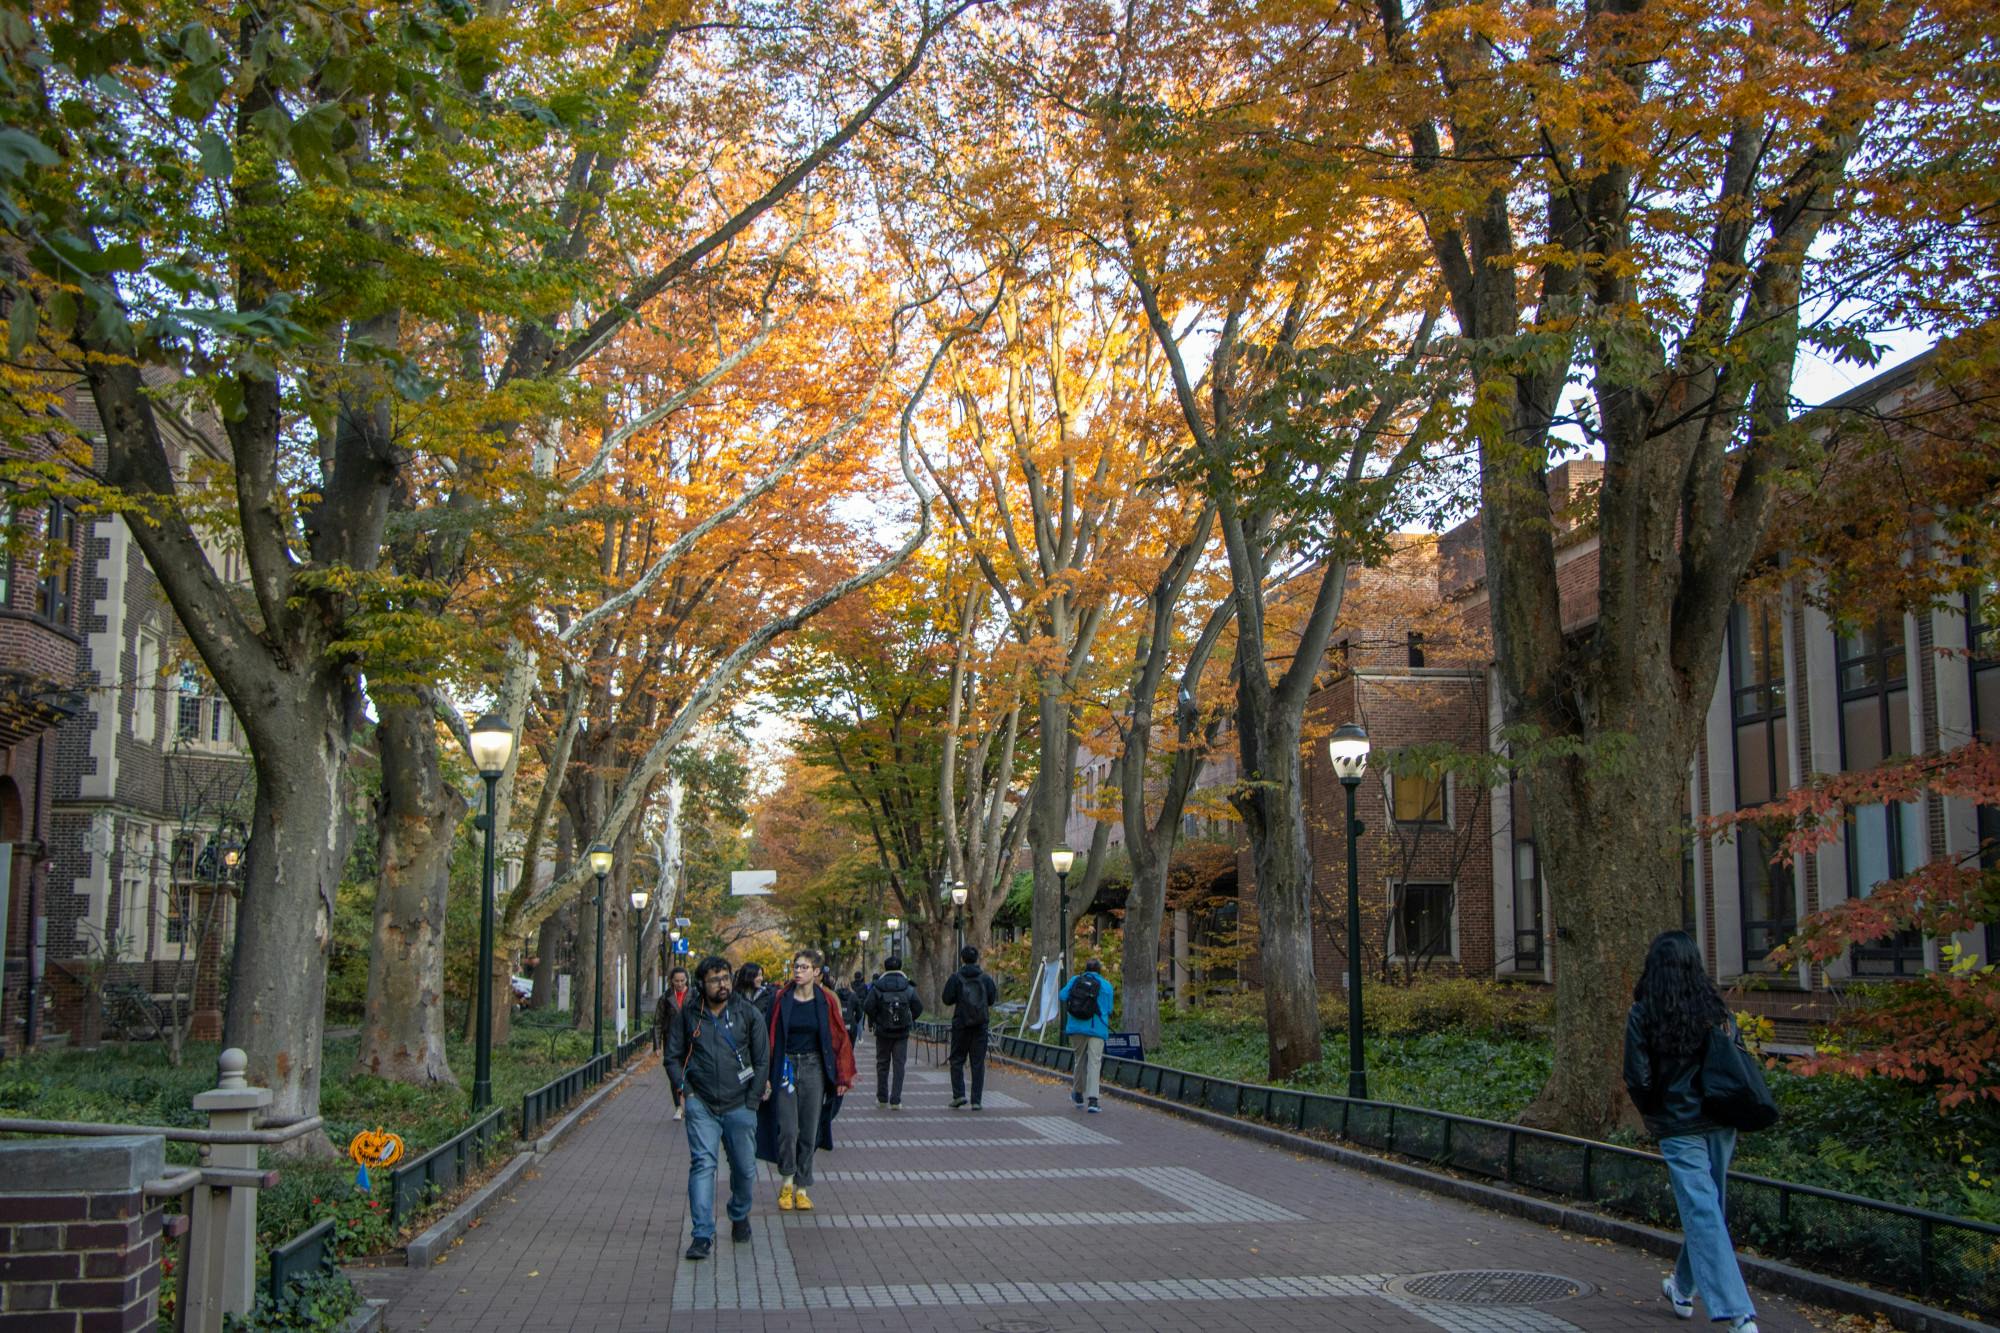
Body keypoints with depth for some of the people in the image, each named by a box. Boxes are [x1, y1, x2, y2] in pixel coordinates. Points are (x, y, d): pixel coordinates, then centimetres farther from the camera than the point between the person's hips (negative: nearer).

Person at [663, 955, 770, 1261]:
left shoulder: (748, 1013, 0)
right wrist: (683, 1090, -1)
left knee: (744, 1168, 9)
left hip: (739, 1106, 1)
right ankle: (703, 1235, -10)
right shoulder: (688, 1016, 2)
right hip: (701, 1105, 0)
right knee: (702, 1164, -11)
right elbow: (673, 1056, 10)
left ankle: (739, 1216, 36)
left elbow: (762, 1060, 4)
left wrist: (752, 1100, -1)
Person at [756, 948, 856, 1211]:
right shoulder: (782, 999, 0)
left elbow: (839, 1038, 3)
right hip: (786, 1069, -1)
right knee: (787, 1130, -9)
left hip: (814, 1070, 1)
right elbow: (771, 1037, 2)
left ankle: (802, 1188, 16)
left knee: (809, 1132, 4)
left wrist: (842, 1077, 0)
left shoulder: (826, 1001, -1)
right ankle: (786, 1183, 11)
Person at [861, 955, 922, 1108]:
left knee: (882, 1064, 13)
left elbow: (868, 1007, -12)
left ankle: (882, 1098, 18)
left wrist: (875, 1020, 5)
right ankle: (895, 1100, -2)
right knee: (899, 1064, 4)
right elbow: (918, 1008, -4)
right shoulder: (908, 987, -3)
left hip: (883, 1032, 0)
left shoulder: (878, 987, -6)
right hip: (902, 1032, 0)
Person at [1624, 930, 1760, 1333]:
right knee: (1706, 1207, 19)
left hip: (1679, 1126, -5)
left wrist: (1652, 1114, 8)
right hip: (1721, 1124, 5)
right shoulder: (1716, 1009, 1)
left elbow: (1638, 1077, -9)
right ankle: (1683, 1288, 37)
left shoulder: (1643, 1015, -10)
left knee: (1702, 1214, -5)